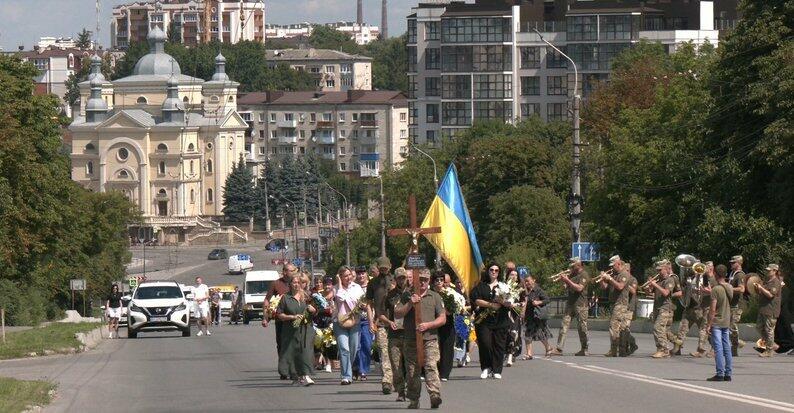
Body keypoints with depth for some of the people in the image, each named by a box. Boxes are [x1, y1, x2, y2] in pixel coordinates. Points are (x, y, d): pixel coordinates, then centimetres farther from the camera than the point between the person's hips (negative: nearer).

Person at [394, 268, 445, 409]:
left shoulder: (435, 297, 11)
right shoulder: (406, 296, 13)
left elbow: (442, 318, 7)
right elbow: (397, 313, 4)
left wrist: (428, 325, -9)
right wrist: (410, 304, -11)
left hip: (430, 339, -2)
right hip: (410, 340, 2)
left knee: (431, 366, -18)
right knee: (412, 372, 4)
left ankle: (435, 395, -29)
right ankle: (413, 401, 12)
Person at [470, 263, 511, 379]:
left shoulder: (503, 286, 14)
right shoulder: (480, 286, 11)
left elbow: (510, 304, 4)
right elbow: (476, 301, -4)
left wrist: (502, 301, -17)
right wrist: (491, 304, -12)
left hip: (500, 321, 1)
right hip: (484, 321, -1)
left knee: (499, 345, -3)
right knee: (485, 343, -10)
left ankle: (496, 371, 1)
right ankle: (486, 368, 4)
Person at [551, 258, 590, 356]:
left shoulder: (584, 275, -6)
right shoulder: (572, 274, 17)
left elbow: (579, 288, -19)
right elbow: (567, 288, 18)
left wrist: (567, 280, -19)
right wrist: (563, 280, 0)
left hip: (580, 304, -7)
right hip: (570, 303, 7)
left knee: (582, 327, 0)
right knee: (564, 326, -2)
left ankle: (585, 350, 10)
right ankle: (559, 349, -6)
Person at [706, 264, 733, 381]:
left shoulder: (716, 289, -15)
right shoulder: (730, 288, 6)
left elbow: (713, 309, -18)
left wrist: (709, 324, -13)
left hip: (716, 323, -7)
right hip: (727, 322, 7)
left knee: (718, 349, -6)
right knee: (727, 348, 8)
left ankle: (720, 374, -8)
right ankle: (728, 374, 10)